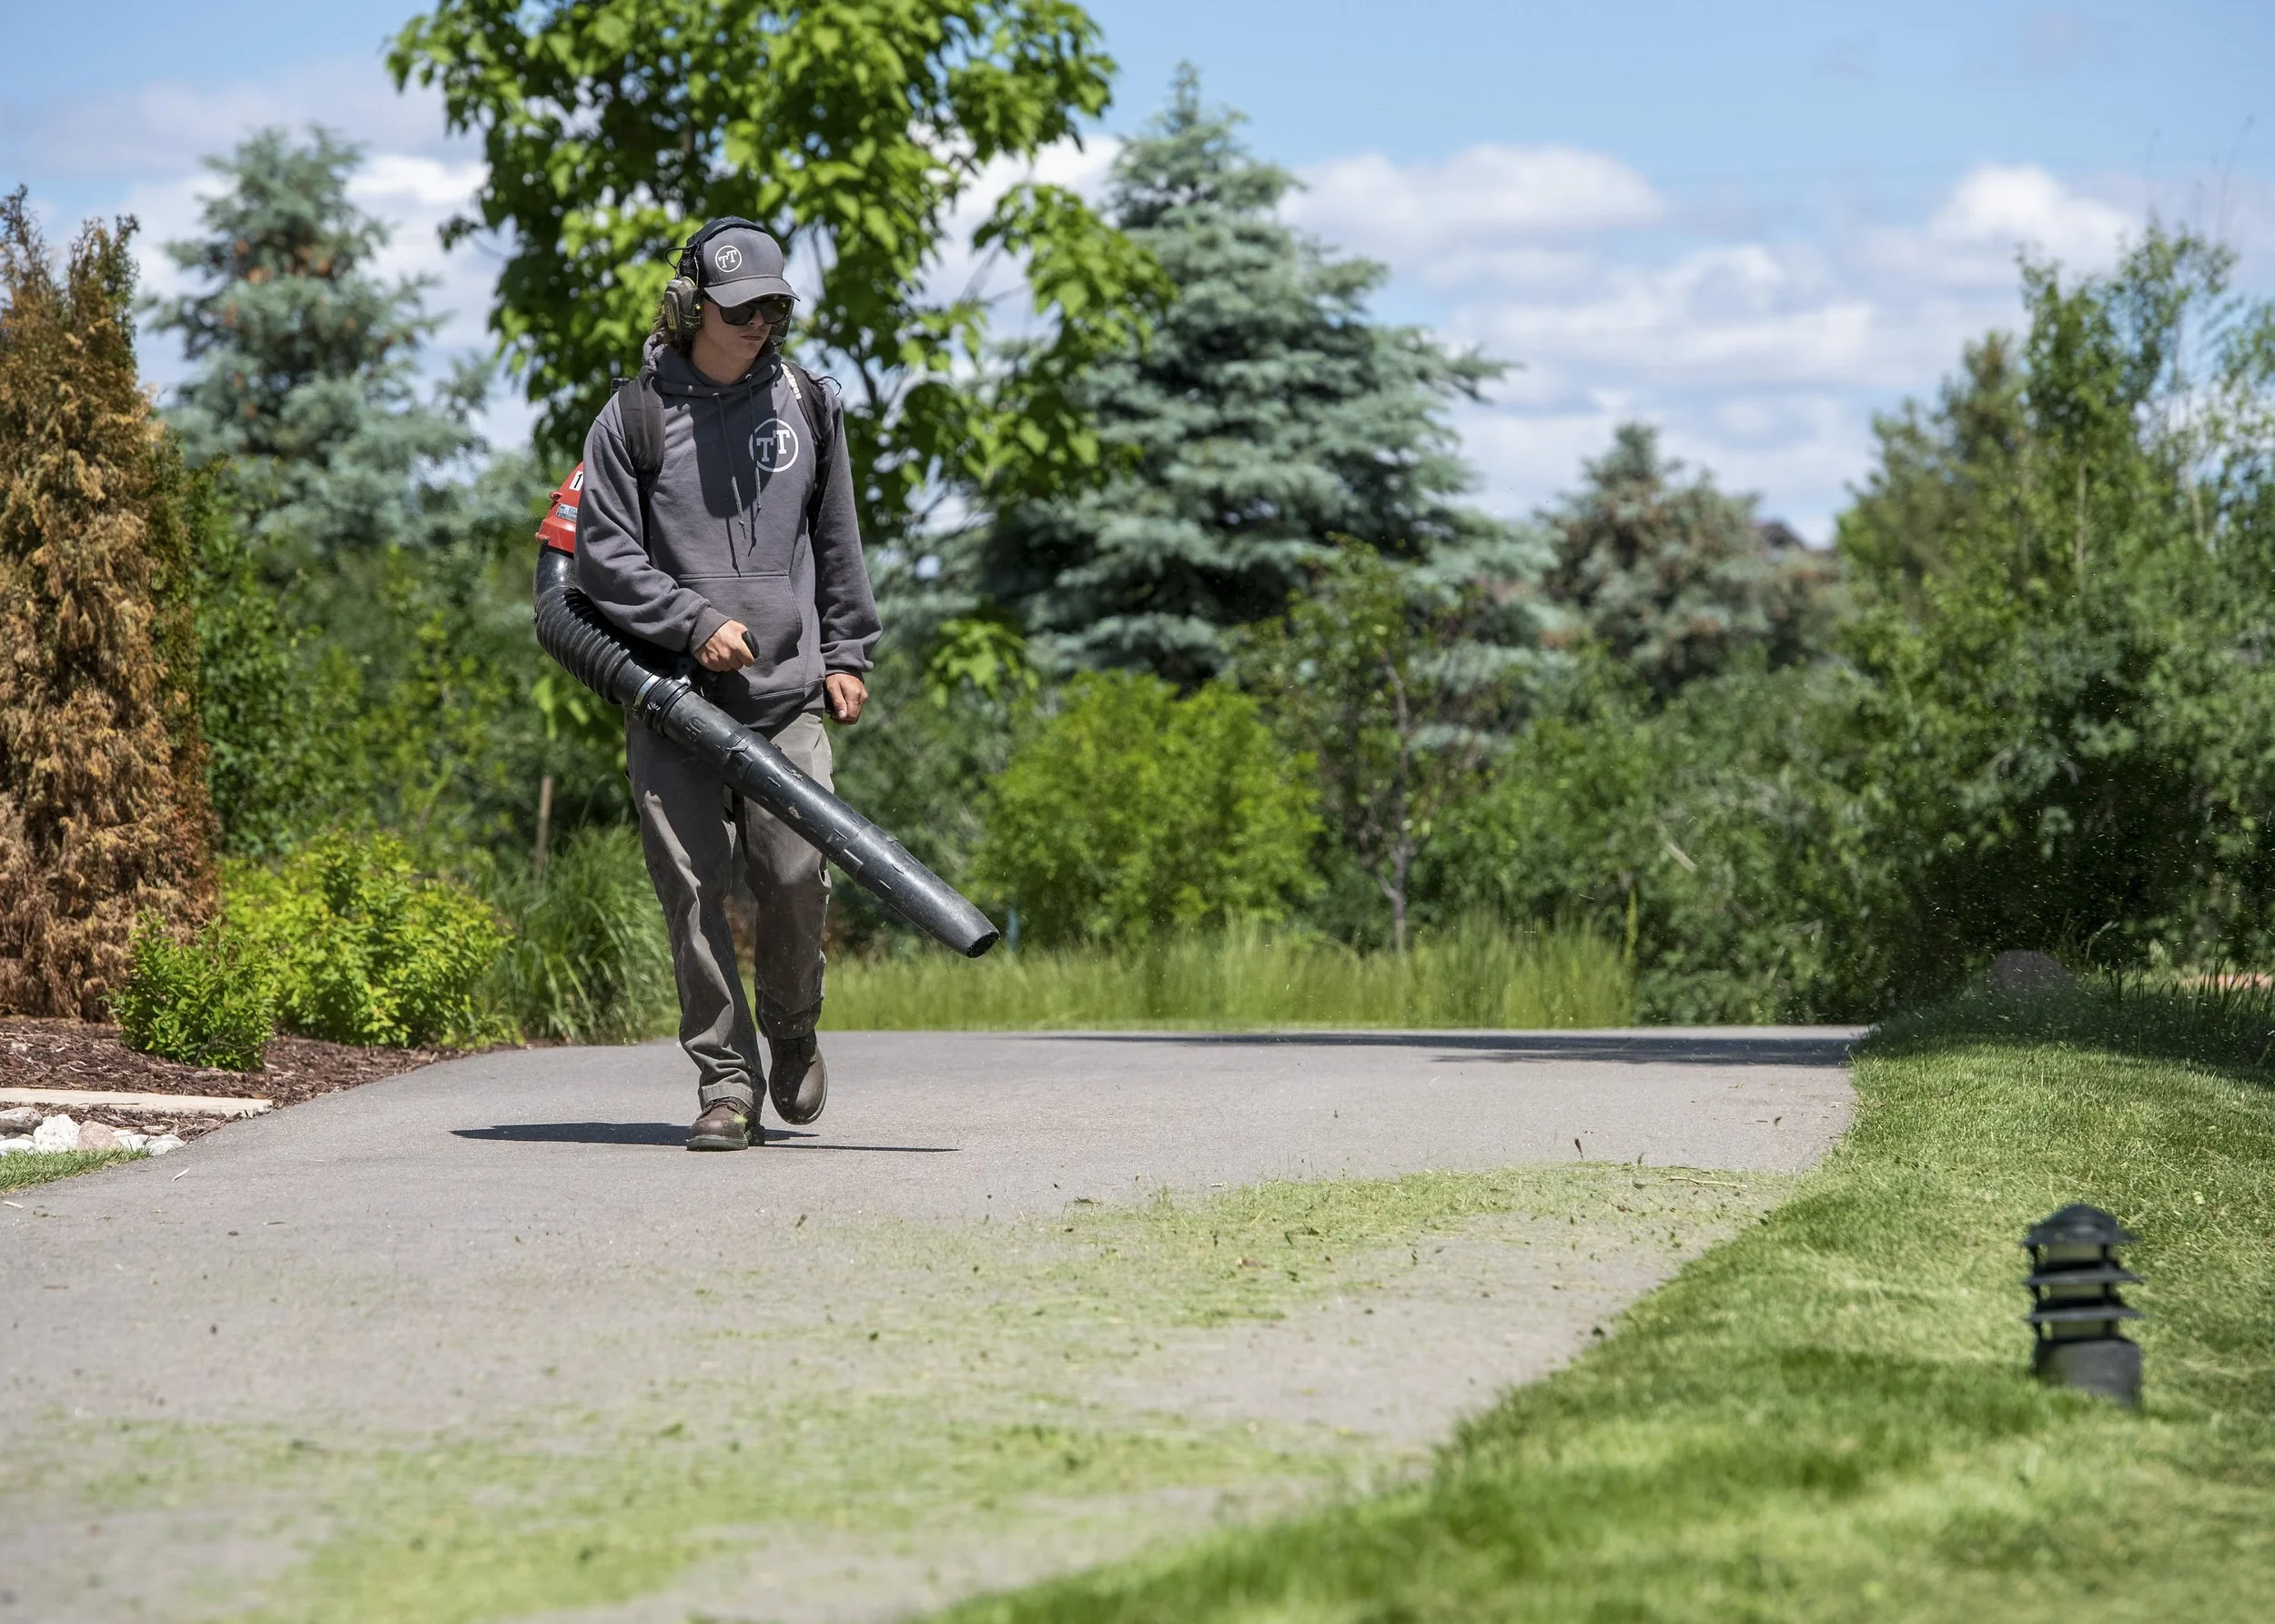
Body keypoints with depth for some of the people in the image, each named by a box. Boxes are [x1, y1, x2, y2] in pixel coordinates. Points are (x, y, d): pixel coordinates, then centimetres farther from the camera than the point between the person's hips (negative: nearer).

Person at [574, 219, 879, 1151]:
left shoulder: (807, 406, 12)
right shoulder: (634, 418, 2)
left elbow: (838, 543, 20)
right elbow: (602, 557, 0)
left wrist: (847, 654, 16)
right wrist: (695, 623, -11)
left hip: (785, 692, 1)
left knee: (796, 875, -10)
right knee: (693, 891, -5)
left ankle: (793, 1031, 18)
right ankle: (726, 1085, 3)